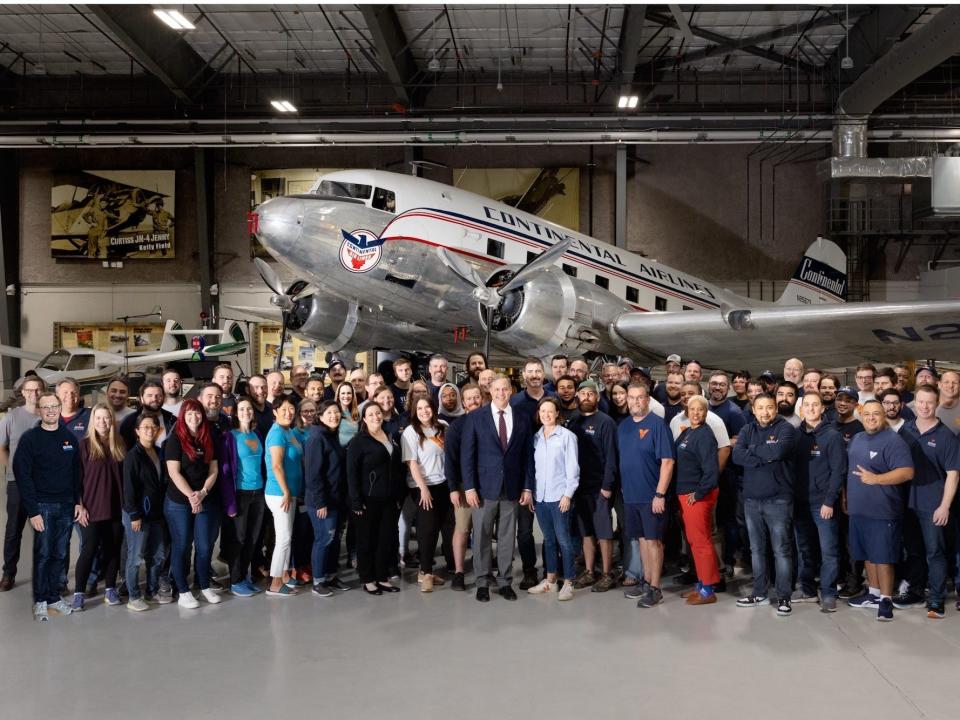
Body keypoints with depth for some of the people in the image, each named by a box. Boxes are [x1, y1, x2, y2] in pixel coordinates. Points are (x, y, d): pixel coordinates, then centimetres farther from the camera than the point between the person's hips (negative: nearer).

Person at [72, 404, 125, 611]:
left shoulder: (119, 445, 7)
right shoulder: (85, 445, -4)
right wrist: (79, 504, -10)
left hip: (116, 508, 3)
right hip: (92, 508, -3)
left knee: (113, 549, 8)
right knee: (89, 550, -2)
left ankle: (110, 589, 19)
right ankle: (79, 592, 8)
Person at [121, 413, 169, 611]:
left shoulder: (159, 453, 10)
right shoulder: (133, 455, -11)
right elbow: (129, 487, -14)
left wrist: (163, 509, 9)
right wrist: (134, 515, -17)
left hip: (156, 513, 7)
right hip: (138, 513, -7)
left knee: (158, 554, 13)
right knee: (136, 557, 0)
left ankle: (153, 590, 27)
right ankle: (134, 597, 12)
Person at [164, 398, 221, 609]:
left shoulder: (208, 439, 9)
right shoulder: (175, 439, -4)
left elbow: (213, 471, 6)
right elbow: (174, 472, -12)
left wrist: (202, 493, -10)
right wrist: (190, 496, -18)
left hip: (206, 502, 4)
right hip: (179, 502, -4)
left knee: (205, 546, 7)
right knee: (181, 546, 3)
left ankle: (205, 586, 21)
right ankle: (183, 592, 11)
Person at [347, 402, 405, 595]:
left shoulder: (391, 438, 12)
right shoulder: (359, 441, -6)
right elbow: (352, 472, -11)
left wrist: (399, 495, 11)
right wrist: (356, 501, -17)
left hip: (389, 499, 5)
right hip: (369, 499, -5)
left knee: (387, 538, 8)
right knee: (367, 539, 4)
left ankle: (382, 577, 20)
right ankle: (367, 579, 14)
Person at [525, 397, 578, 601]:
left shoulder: (567, 436, -6)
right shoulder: (536, 437, 7)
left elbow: (572, 468, -6)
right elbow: (531, 466, 11)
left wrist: (568, 494, -11)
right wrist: (528, 489, 3)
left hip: (559, 496, -4)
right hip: (540, 496, 4)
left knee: (563, 539, 0)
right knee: (548, 539, 13)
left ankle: (568, 583, 9)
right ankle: (549, 580, 23)